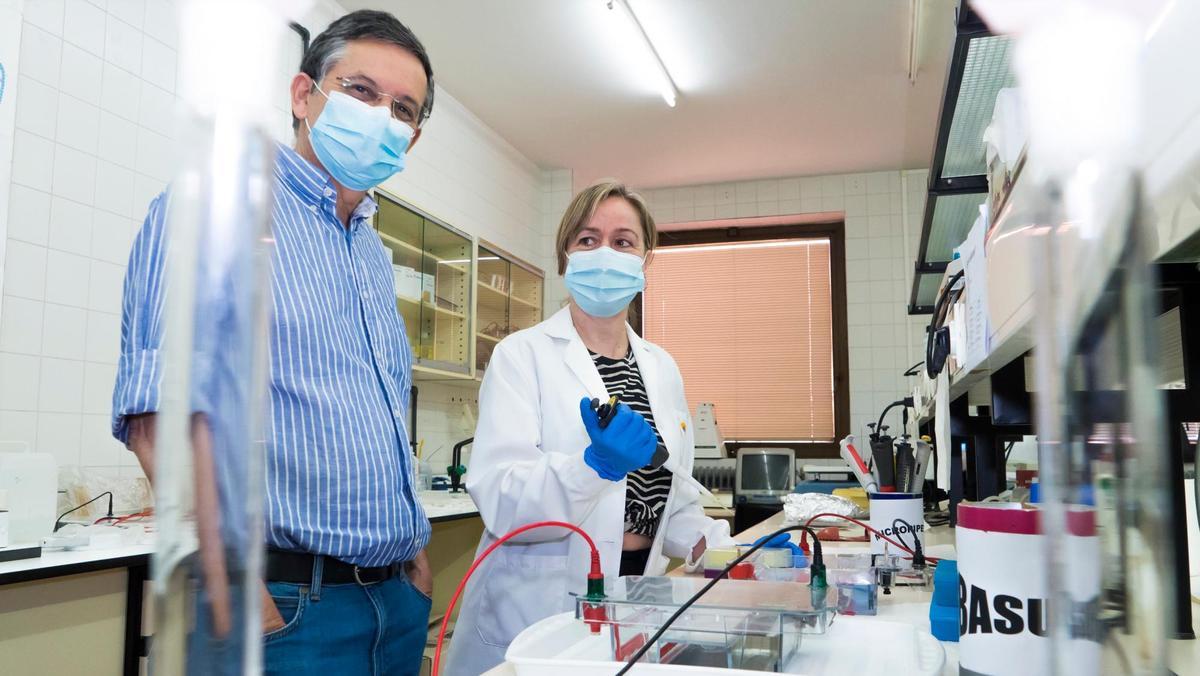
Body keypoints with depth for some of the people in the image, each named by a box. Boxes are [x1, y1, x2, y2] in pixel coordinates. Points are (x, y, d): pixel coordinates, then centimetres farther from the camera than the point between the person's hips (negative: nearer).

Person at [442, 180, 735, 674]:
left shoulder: (661, 368, 7)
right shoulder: (523, 355, -10)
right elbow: (500, 499, -20)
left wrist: (718, 547, -2)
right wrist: (597, 464, -35)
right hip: (537, 611, -5)